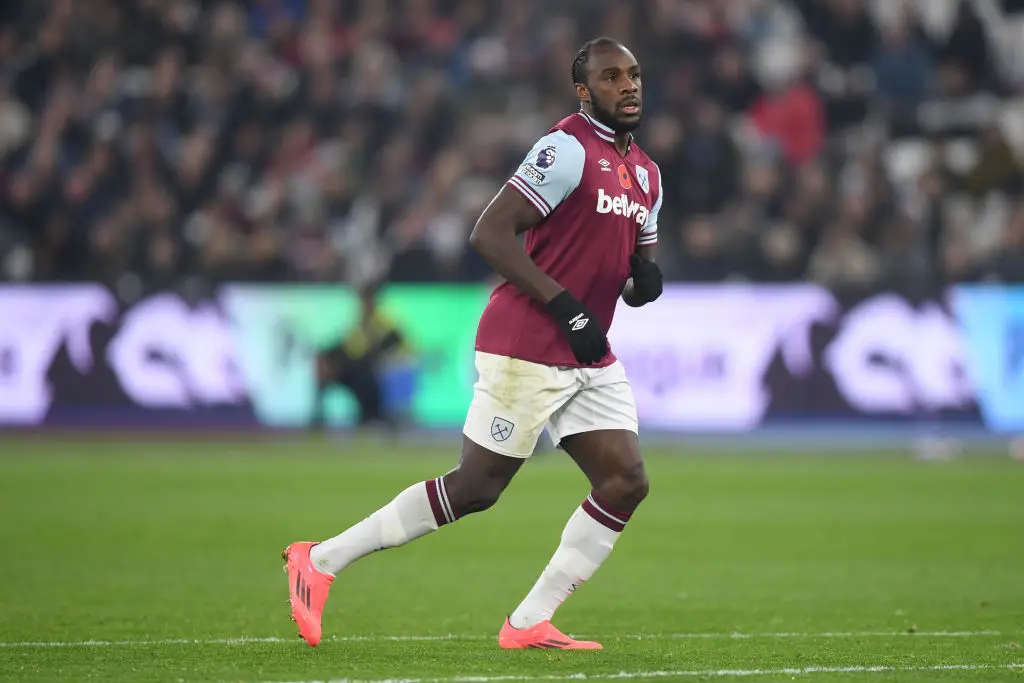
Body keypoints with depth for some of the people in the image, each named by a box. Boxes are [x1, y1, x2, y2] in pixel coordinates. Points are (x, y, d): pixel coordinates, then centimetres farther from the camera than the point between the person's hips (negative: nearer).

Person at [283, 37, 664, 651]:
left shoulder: (646, 173, 14)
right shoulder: (569, 149, -14)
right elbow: (490, 233, -20)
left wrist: (644, 279, 0)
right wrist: (565, 308, -22)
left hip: (589, 359, 8)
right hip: (527, 351, -8)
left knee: (626, 484, -4)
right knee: (475, 489, -4)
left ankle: (529, 624, 0)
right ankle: (322, 561, 7)